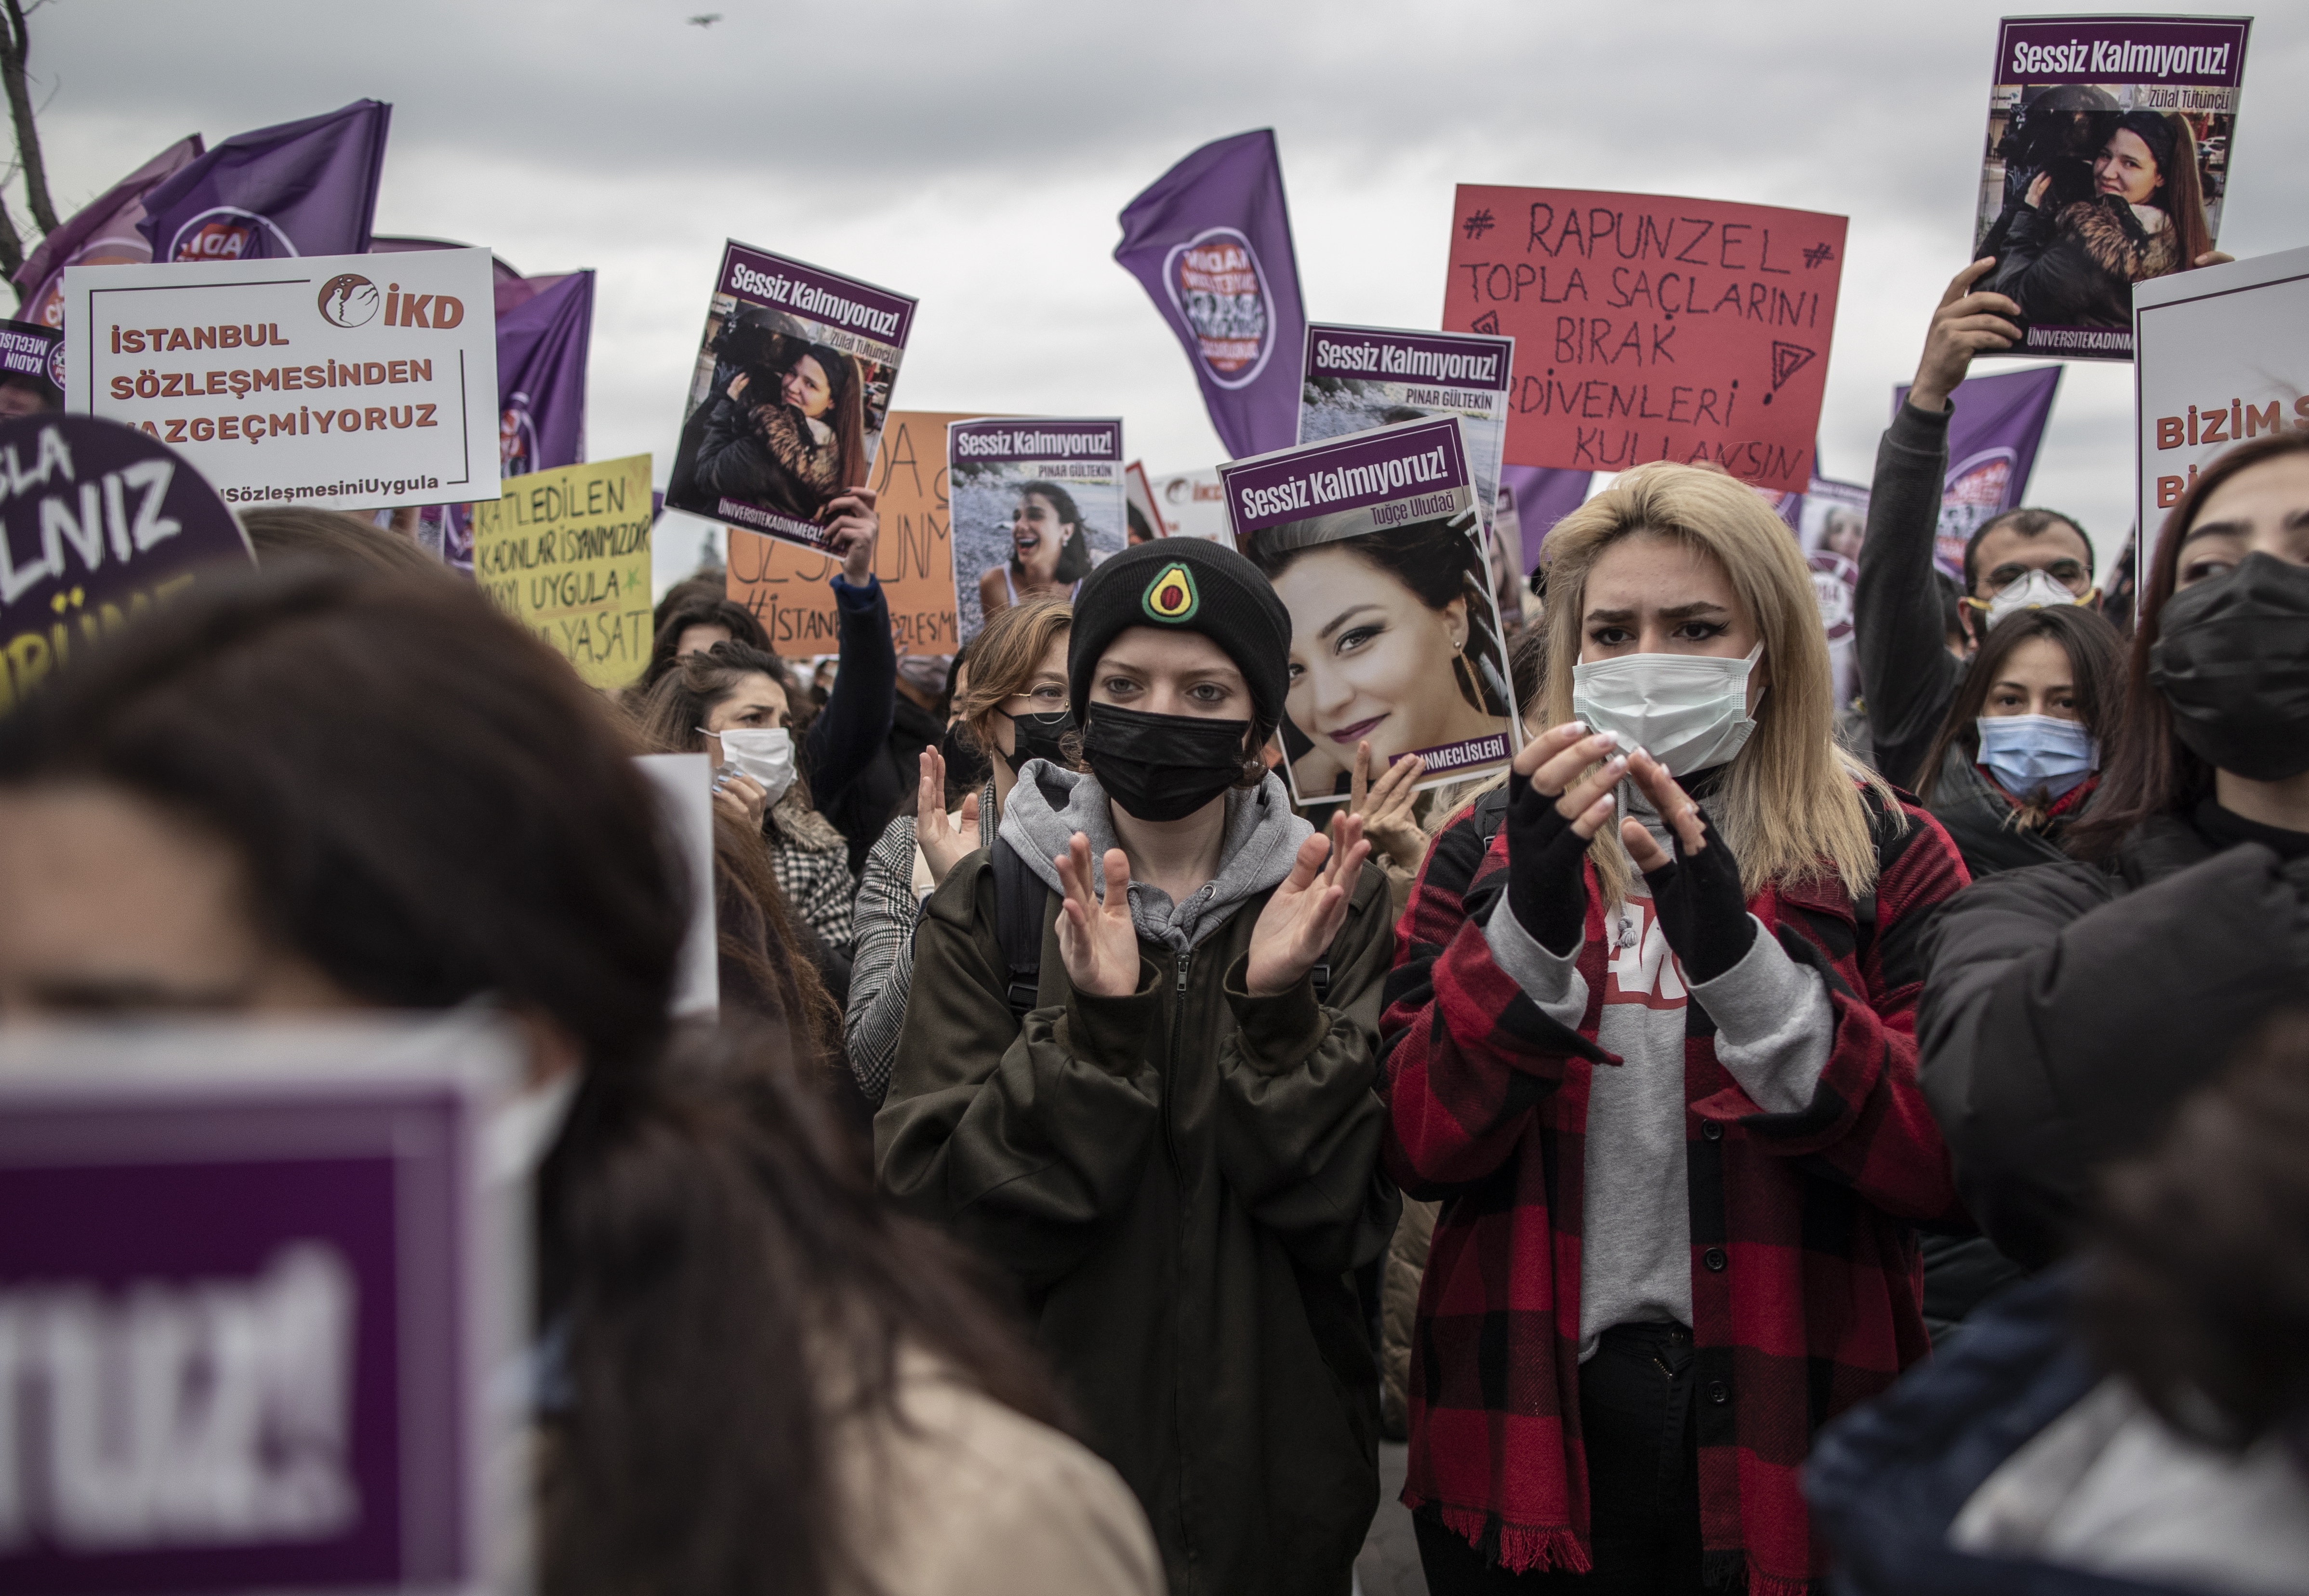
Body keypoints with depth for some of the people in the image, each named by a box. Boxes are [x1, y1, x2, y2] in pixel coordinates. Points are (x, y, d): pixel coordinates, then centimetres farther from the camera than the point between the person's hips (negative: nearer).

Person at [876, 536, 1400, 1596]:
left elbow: (1342, 1212, -9)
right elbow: (938, 1203, -13)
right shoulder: (988, 906, -3)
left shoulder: (1333, 906, -1)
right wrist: (1094, 1023, -24)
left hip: (1274, 1464, 1)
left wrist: (1280, 1008, -22)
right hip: (1048, 1462, -1)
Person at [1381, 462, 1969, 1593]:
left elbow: (1959, 1169, -11)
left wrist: (1737, 957, -22)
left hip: (1791, 1436, -1)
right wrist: (1534, 920, -21)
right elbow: (1423, 1147, -6)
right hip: (1531, 1434, 1)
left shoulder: (1885, 856, 0)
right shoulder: (1488, 851, 5)